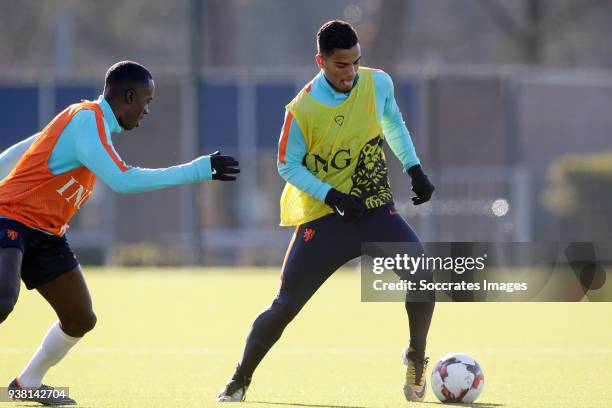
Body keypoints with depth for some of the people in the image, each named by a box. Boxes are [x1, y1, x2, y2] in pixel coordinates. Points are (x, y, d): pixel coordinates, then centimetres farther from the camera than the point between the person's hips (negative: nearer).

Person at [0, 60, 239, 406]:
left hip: (46, 234, 10)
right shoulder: (88, 121, -17)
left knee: (81, 319, 7)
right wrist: (197, 170, -25)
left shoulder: (89, 119, 13)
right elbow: (122, 180, -29)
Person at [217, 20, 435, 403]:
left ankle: (416, 358, 3)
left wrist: (415, 169, 9)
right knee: (285, 306, -4)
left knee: (422, 275, -19)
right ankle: (239, 382, 14)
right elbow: (288, 166, -7)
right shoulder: (302, 110, -17)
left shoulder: (378, 84, -6)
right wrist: (333, 197, -19)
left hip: (376, 209, 3)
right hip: (323, 216, -3)